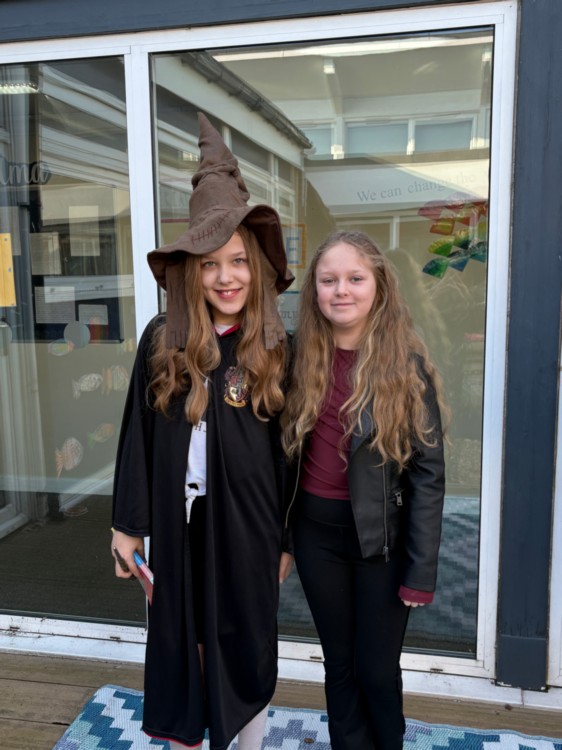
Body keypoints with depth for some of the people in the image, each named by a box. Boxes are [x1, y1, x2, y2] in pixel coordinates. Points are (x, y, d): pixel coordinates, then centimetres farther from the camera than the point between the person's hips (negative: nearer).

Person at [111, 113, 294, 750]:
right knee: (179, 644, 17)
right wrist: (129, 525, 2)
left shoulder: (275, 349, -7)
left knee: (247, 644, 17)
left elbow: (288, 452, -3)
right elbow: (138, 434, 0)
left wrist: (287, 540, 0)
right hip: (178, 523, 1)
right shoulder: (161, 341, -4)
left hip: (246, 527, -1)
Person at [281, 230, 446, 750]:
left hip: (382, 535, -3)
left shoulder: (406, 364, -12)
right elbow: (287, 448, 4)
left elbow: (428, 473, -10)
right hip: (317, 530, 3)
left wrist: (422, 570, -11)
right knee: (340, 663, 18)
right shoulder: (301, 356, -2)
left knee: (378, 669, 12)